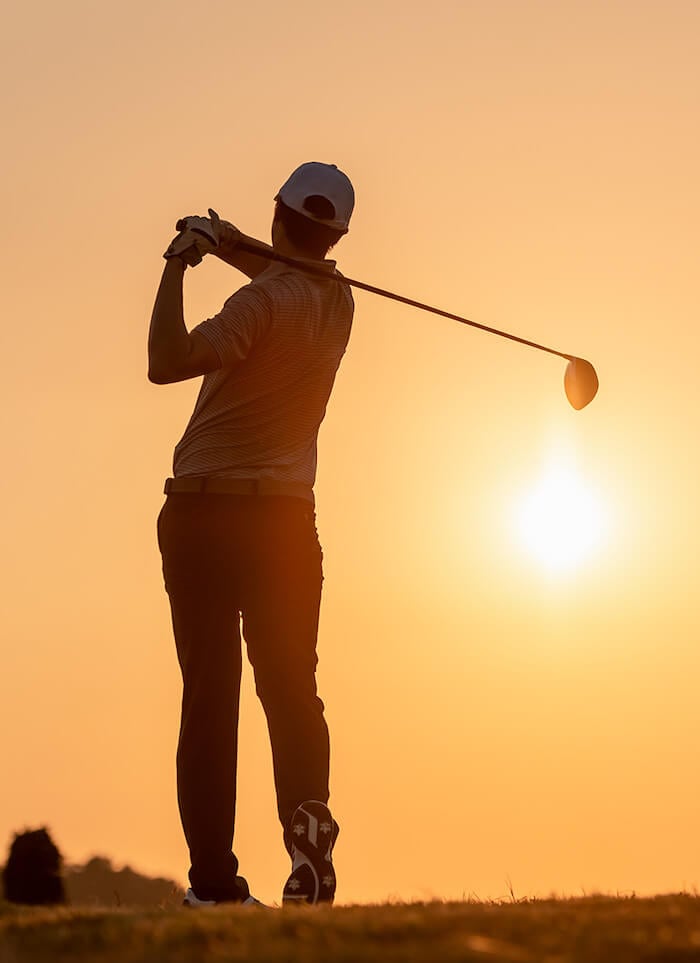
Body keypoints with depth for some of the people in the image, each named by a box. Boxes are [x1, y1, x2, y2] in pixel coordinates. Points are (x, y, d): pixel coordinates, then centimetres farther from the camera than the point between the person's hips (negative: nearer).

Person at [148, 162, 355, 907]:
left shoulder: (262, 302, -13)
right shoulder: (335, 301, 7)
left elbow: (167, 363, -26)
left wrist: (176, 268, -19)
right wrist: (242, 253, 12)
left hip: (200, 517, -4)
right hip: (285, 518, 4)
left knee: (209, 697, -1)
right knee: (291, 690, 5)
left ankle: (213, 876, -3)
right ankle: (308, 822, -19)